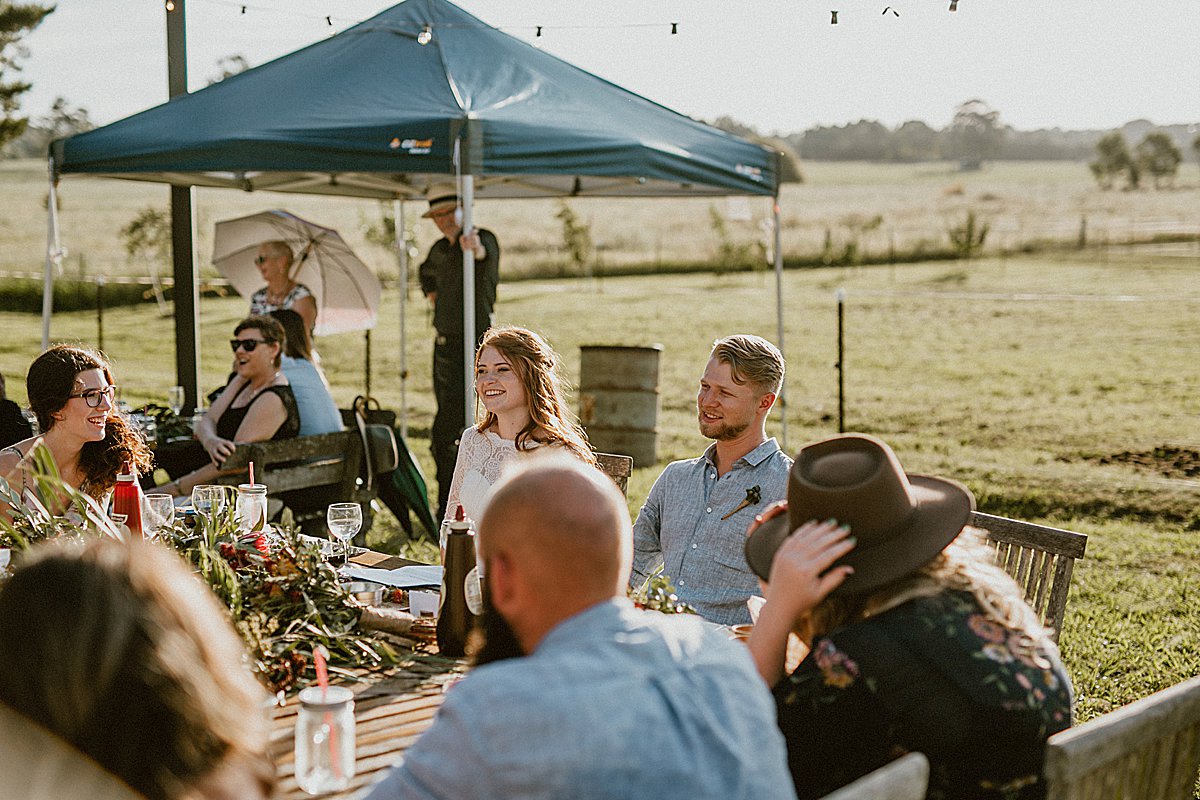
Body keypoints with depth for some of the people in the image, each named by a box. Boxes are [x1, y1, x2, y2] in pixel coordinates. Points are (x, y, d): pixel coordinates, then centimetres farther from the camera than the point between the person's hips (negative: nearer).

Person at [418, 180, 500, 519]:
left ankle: (449, 509, -11)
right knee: (447, 430, 14)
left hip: (472, 343, -8)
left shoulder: (484, 239, -11)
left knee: (444, 433, -16)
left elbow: (486, 253, -39)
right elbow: (426, 273, 36)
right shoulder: (440, 250, 12)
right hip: (444, 343, 9)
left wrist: (475, 247, -62)